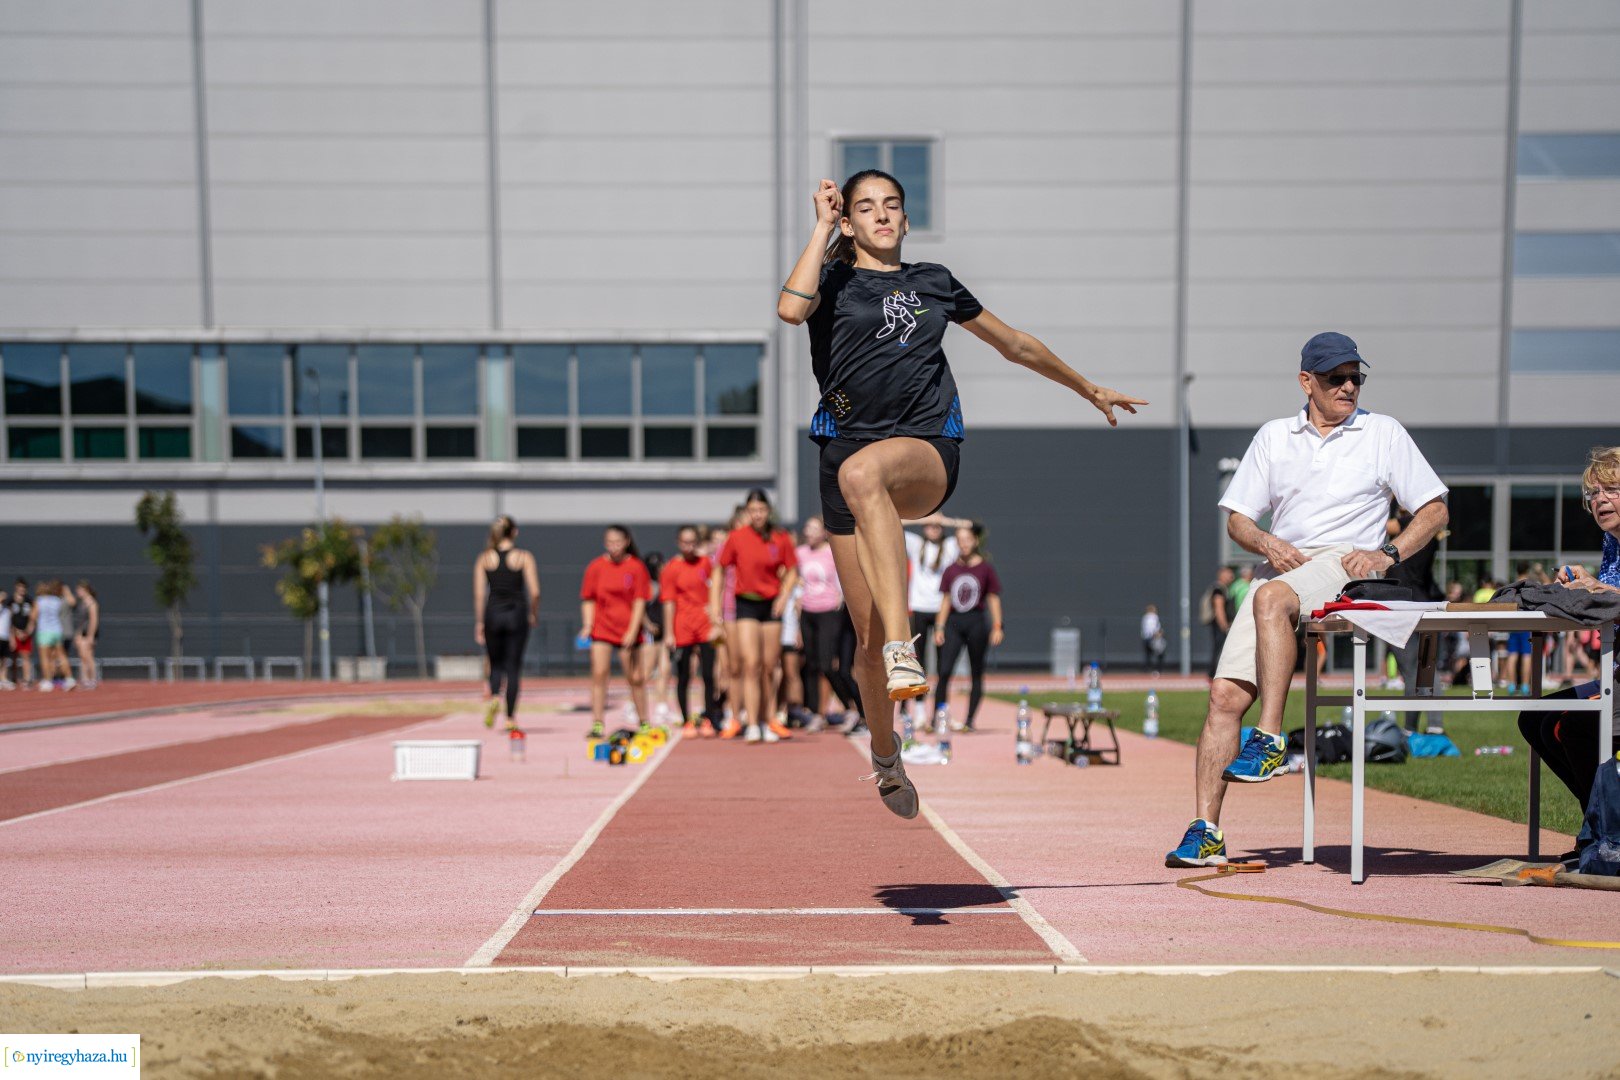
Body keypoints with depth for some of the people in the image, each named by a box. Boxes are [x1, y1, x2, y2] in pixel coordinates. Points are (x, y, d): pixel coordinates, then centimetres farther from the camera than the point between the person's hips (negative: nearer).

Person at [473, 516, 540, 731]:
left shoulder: (484, 558, 3)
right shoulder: (524, 557, -1)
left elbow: (479, 593, -1)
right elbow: (534, 592, -7)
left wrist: (479, 623, 4)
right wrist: (534, 614, 9)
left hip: (493, 614, 1)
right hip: (517, 614, -1)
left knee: (495, 665, 15)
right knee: (513, 666, 6)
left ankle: (494, 697, -14)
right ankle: (510, 717, 5)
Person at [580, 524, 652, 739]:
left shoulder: (636, 567, -2)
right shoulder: (596, 566, 3)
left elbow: (640, 601, -4)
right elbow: (588, 600, 7)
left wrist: (633, 631, -12)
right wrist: (587, 625, -5)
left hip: (628, 632, -1)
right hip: (601, 629, 1)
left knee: (635, 678, 5)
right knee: (599, 675, -9)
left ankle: (644, 723, 19)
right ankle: (597, 725, -6)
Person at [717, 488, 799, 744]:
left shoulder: (781, 539, -1)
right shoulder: (736, 537, -3)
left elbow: (792, 572, 7)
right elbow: (721, 569, 5)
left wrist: (784, 596, -8)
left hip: (772, 605, 2)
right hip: (746, 604, -2)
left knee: (769, 667, 7)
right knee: (750, 664, -12)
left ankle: (766, 722, 18)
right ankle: (751, 726, -14)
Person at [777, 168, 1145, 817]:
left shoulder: (933, 282, 19)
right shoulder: (833, 281, 11)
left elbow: (1014, 344, 30)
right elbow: (791, 308, -15)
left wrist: (1090, 389, 38)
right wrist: (822, 227, -4)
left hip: (928, 453, -1)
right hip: (846, 451, 1)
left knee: (861, 472, -40)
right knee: (868, 635, 0)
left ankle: (903, 650, -48)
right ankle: (885, 758, 25)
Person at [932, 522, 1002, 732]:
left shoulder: (985, 569, 1)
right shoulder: (951, 570, 8)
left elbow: (994, 599, 2)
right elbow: (946, 600, 11)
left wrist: (997, 627, -4)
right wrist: (939, 627, 6)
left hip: (977, 622, -2)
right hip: (953, 622, 2)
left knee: (977, 673, 4)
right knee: (944, 671, -9)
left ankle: (970, 721, 10)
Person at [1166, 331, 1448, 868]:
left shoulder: (1383, 432, 11)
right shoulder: (1274, 437, 19)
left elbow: (1434, 509, 8)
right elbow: (1236, 519, 16)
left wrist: (1389, 553, -9)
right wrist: (1266, 542, -6)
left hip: (1345, 565, -4)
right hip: (1283, 565, 4)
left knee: (1271, 598, -38)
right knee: (1225, 693, -14)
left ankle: (1270, 740, -38)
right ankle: (1205, 834, -15)